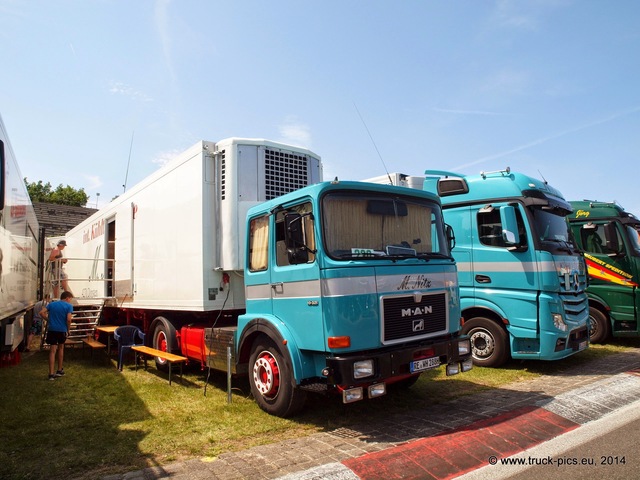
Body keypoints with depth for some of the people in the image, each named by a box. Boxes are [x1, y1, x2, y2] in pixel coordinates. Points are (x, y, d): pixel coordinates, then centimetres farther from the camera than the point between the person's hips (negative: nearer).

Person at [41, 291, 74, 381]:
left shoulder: (52, 304, 10)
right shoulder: (69, 306, -4)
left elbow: (41, 313, 0)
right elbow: (68, 319, -14)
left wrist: (49, 320, 10)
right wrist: (68, 330, -1)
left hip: (52, 329, 2)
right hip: (62, 330, -2)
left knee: (52, 351, 1)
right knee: (60, 348, 18)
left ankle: (51, 374, -3)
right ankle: (59, 370, 27)